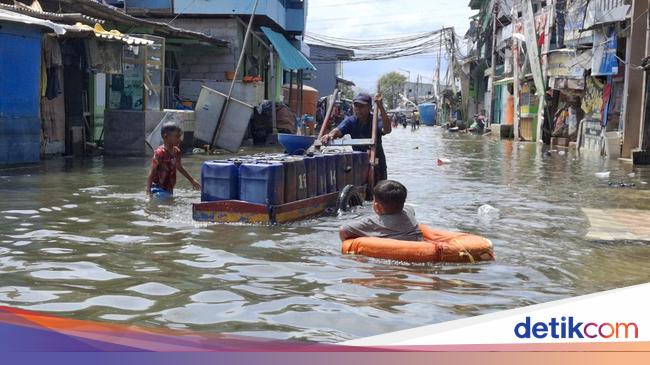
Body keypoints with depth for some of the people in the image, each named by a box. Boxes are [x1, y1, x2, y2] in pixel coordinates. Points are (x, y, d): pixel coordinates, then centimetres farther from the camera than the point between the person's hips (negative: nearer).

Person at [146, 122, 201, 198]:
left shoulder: (176, 152, 6)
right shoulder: (160, 153, -17)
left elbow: (179, 167, 23)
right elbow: (152, 172, -17)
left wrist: (192, 180, 32)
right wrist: (148, 190, -25)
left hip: (169, 189, 8)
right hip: (159, 189, -8)